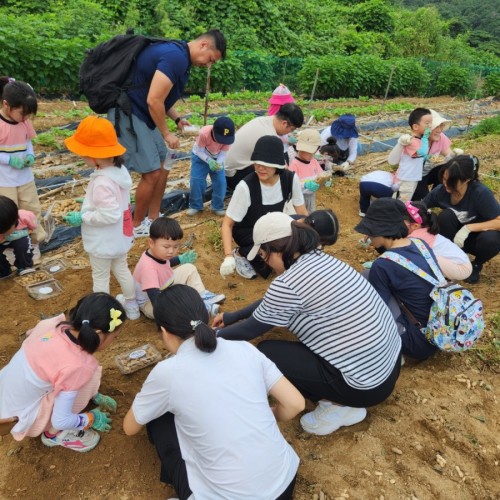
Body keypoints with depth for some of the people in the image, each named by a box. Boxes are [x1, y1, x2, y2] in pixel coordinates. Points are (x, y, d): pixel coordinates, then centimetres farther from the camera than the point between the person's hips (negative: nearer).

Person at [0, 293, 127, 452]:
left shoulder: (59, 325, -10)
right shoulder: (76, 365, -30)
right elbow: (60, 420, -22)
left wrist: (96, 397, 14)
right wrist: (92, 419, -1)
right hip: (21, 418, -7)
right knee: (90, 372, -15)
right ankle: (54, 434, 4)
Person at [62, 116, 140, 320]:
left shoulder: (102, 182, -32)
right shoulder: (120, 170, -4)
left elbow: (109, 215, -33)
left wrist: (82, 217, -21)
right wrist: (88, 203, 9)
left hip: (103, 241, -9)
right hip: (119, 236, 9)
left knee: (100, 277, 12)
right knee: (121, 269, 25)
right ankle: (131, 306, 41)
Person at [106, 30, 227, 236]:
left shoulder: (177, 53, 12)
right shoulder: (176, 57, -21)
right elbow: (154, 100, -26)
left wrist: (177, 119, 8)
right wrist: (166, 134, -14)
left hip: (141, 114, 10)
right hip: (127, 114, -10)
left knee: (162, 166, 12)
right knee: (152, 172, -6)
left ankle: (153, 219, 23)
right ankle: (137, 226, 13)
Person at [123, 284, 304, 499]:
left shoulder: (167, 372, -9)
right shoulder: (245, 348, -2)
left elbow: (130, 428, 8)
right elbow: (295, 404, 1)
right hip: (285, 480, 4)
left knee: (158, 417, 13)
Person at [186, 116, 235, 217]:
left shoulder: (228, 137, -29)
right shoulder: (204, 133, -38)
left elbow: (223, 153, -19)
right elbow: (199, 151, -26)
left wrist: (218, 163, -39)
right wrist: (209, 161, -41)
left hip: (217, 158, 2)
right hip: (200, 156, -2)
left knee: (220, 181, -8)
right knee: (196, 180, -11)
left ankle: (218, 206, 9)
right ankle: (195, 206, 7)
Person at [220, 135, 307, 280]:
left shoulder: (290, 179, -18)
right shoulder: (246, 186, -29)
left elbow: (302, 214, -7)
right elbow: (227, 223, -23)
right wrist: (228, 256, -36)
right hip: (247, 231, -4)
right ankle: (240, 253, -3)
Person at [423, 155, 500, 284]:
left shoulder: (481, 193, -28)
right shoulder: (441, 190, -19)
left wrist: (468, 228, -36)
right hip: (454, 237, 2)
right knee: (446, 215, -29)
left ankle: (476, 265, 1)